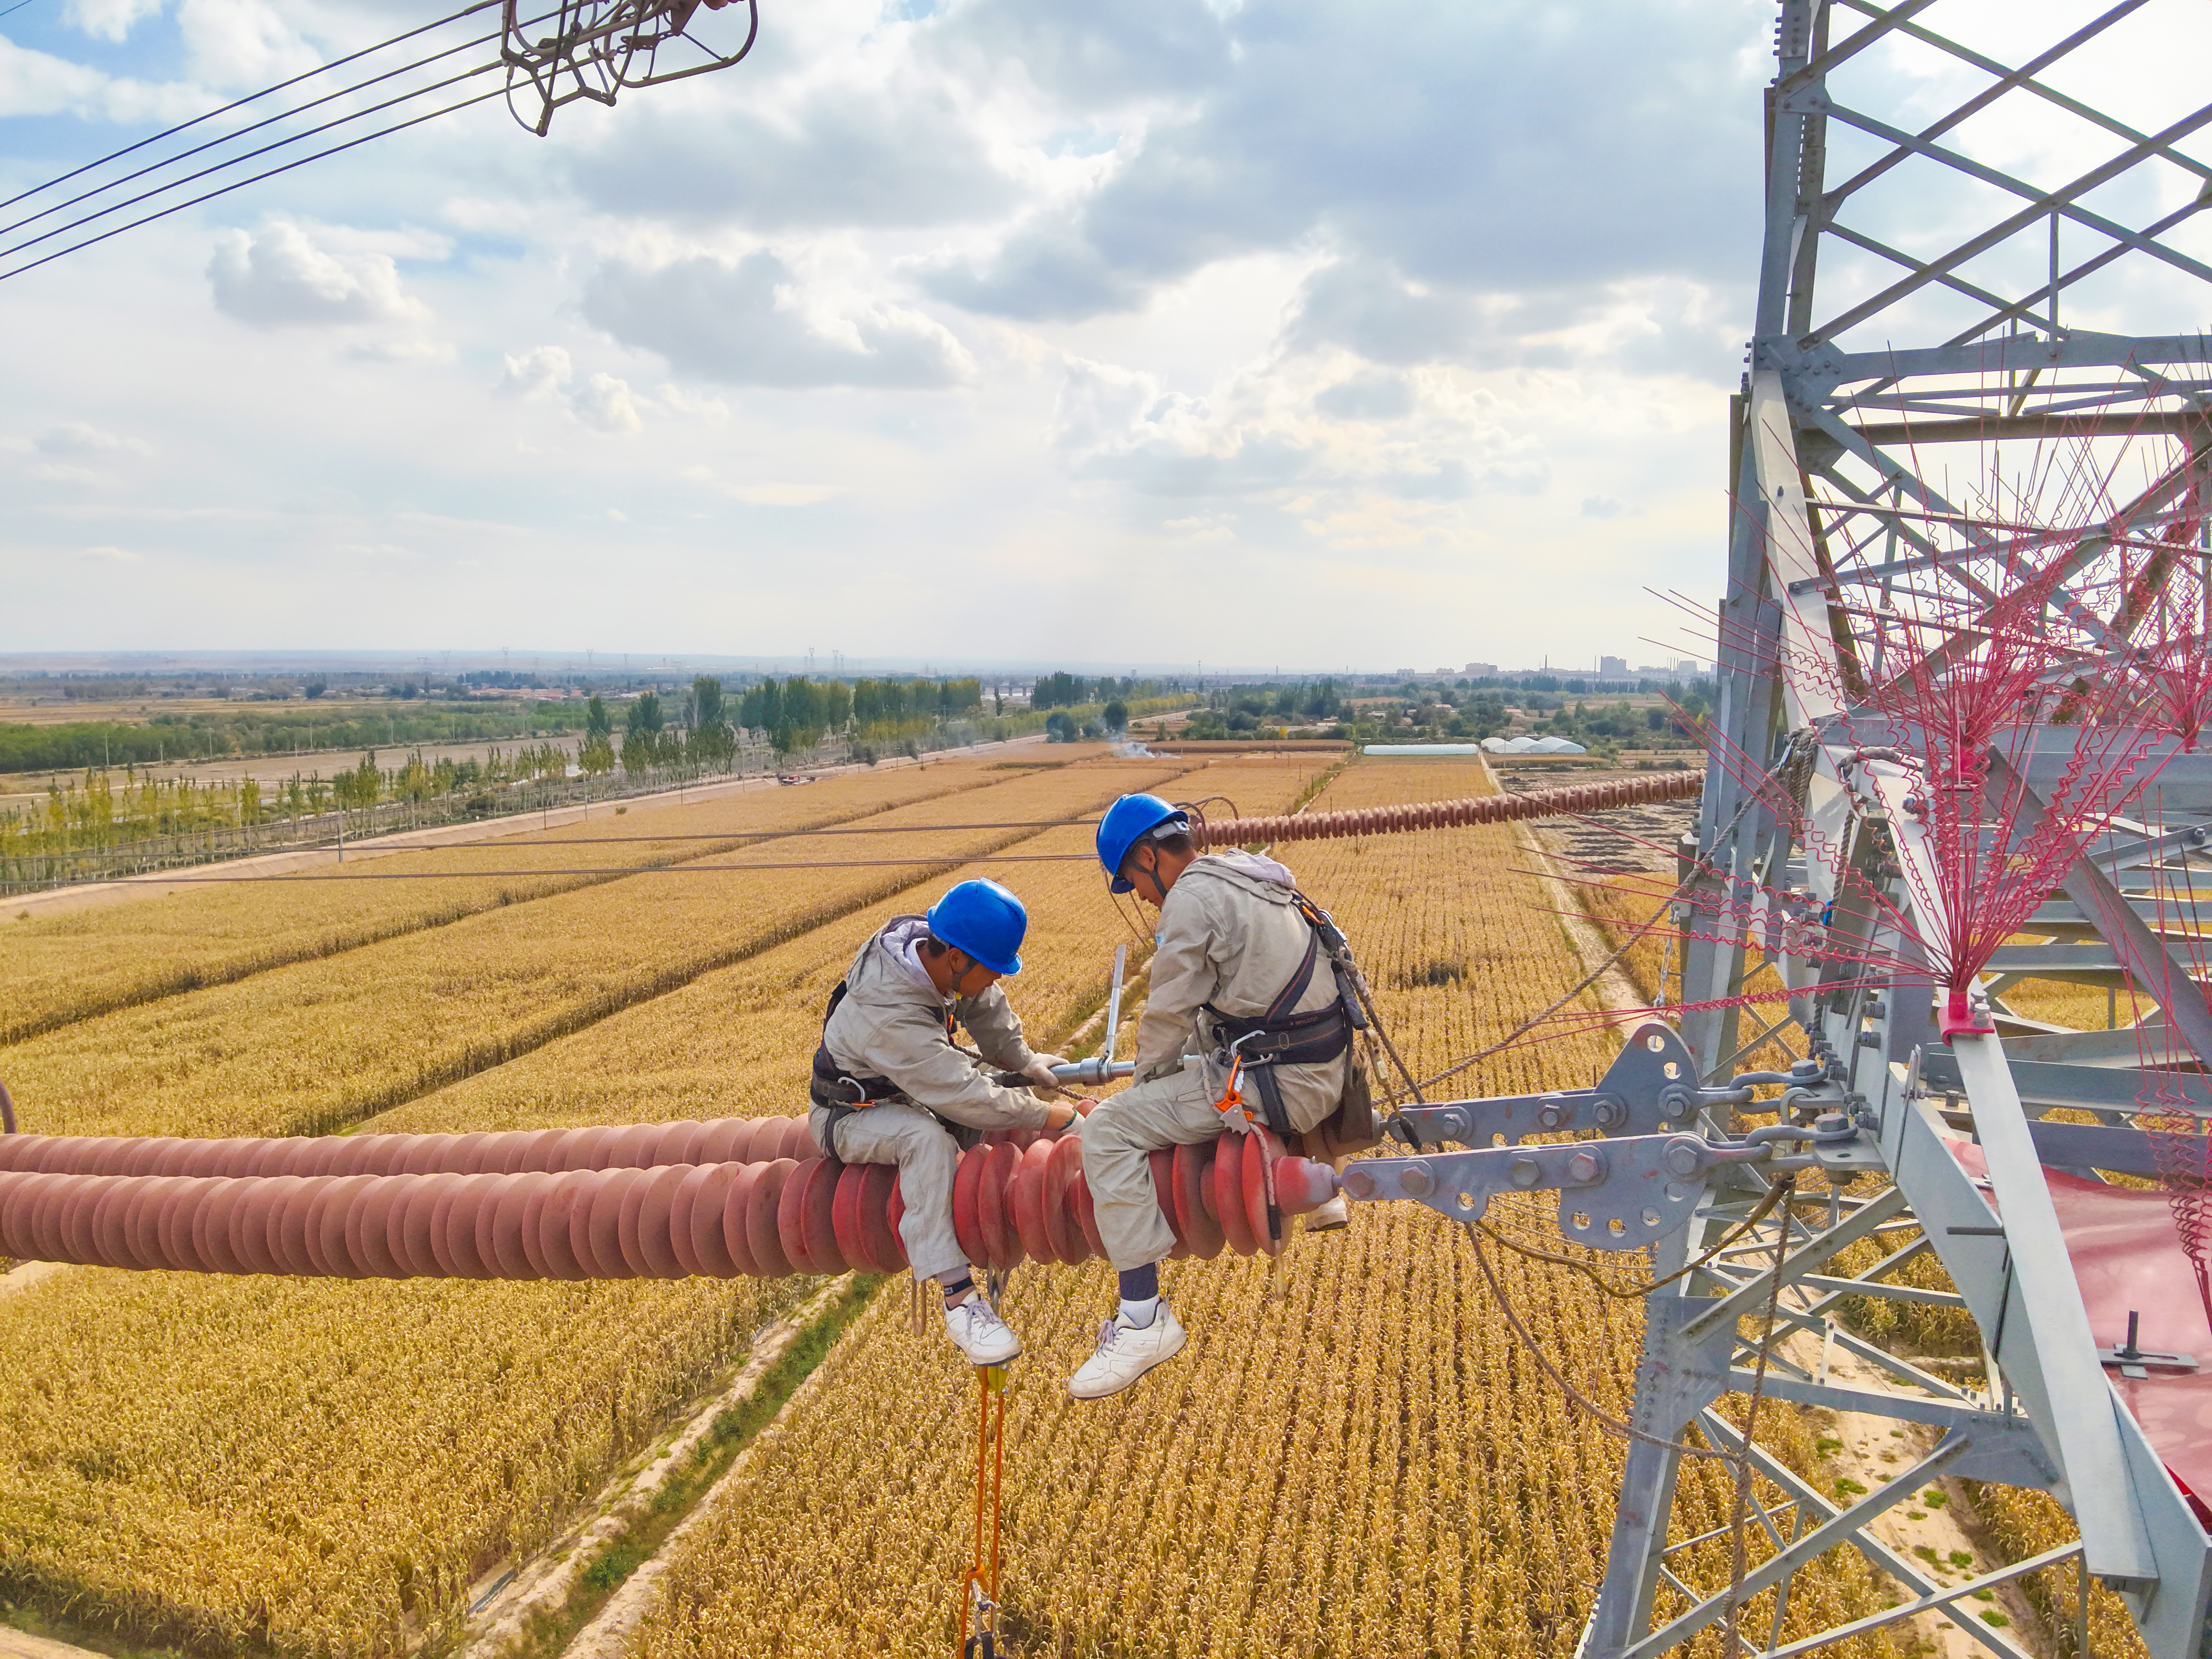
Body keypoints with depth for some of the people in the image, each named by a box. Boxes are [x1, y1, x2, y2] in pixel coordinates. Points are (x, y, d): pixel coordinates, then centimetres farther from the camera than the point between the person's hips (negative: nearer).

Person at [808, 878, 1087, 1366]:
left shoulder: (924, 941, -18)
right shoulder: (891, 1016, -40)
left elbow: (984, 1006, 2)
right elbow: (967, 1098, -37)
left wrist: (1024, 1062, -4)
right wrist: (1063, 1117, -31)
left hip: (911, 1086, 9)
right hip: (852, 1115, -9)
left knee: (1010, 1085, -2)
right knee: (927, 1137, -37)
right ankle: (959, 1301, -36)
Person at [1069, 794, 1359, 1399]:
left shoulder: (1193, 899, -13)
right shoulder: (1250, 877, 16)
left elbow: (1169, 1014, -9)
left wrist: (1146, 1083, 9)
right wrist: (1171, 1066, 27)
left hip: (1279, 1085, -10)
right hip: (1325, 1071, 10)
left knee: (1109, 1130, -11)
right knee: (1201, 1065, 39)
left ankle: (1144, 1320, -13)